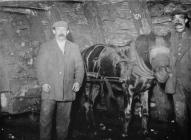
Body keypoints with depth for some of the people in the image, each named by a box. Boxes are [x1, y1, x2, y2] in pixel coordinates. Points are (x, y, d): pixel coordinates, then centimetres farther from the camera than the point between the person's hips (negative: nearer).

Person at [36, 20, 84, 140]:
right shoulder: (45, 47, 10)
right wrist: (44, 83, -11)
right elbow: (41, 66, 3)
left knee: (64, 120, 7)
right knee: (45, 119, -3)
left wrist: (78, 82, -7)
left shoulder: (74, 48, 15)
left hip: (67, 91, 2)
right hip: (49, 90, -1)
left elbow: (79, 67, 9)